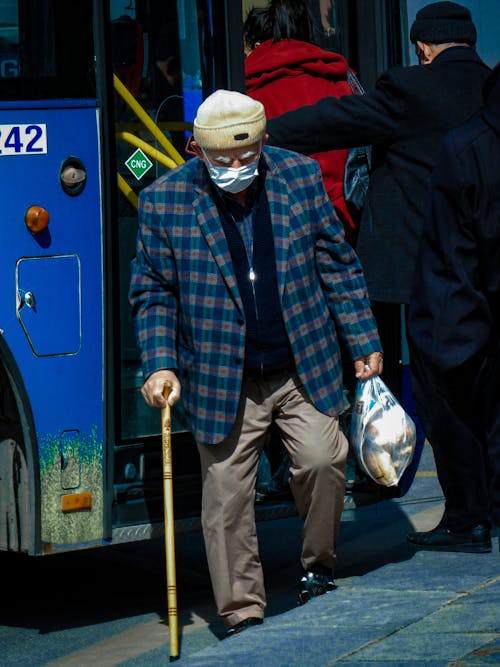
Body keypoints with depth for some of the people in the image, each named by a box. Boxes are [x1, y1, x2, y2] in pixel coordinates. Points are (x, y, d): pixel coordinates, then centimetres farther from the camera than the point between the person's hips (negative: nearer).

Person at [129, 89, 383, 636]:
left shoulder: (301, 177, -1)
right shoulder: (164, 202, -7)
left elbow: (337, 264, 8)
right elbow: (152, 292, 2)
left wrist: (363, 341, 8)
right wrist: (160, 364, -10)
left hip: (303, 367, 1)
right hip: (221, 381, -1)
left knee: (322, 459, -15)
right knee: (227, 497, 0)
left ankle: (317, 568, 12)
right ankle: (242, 616, 14)